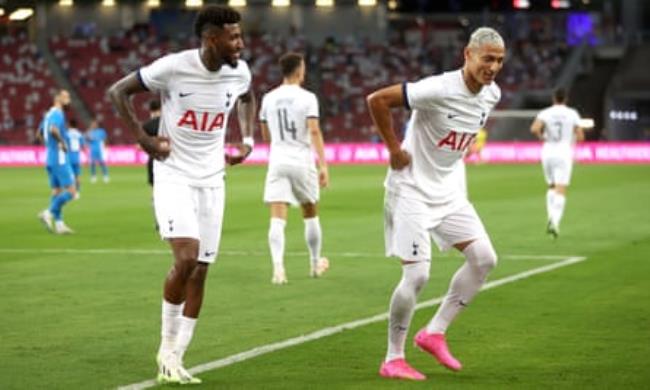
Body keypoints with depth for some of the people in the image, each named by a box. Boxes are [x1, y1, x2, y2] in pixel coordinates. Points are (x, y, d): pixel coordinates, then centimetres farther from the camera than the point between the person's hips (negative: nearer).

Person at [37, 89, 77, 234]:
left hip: (50, 159, 10)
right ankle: (49, 213, -13)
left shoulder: (49, 114, 16)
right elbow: (53, 129, -31)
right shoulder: (57, 113, -13)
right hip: (60, 159, -10)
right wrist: (62, 143, -19)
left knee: (57, 191, 9)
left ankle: (59, 223, 7)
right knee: (70, 191, -8)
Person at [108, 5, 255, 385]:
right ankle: (167, 347, -1)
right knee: (187, 258, -21)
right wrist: (145, 139, -10)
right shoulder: (173, 67, -17)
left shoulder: (239, 72, -3)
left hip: (212, 180, 5)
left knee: (200, 271, 3)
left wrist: (248, 139, 9)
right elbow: (118, 91, -6)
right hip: (174, 177, -5)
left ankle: (175, 359, 12)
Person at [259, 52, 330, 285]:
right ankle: (315, 263, 31)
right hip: (302, 162, -2)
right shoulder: (307, 98, -6)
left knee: (277, 218, -7)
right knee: (310, 214, 18)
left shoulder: (269, 98, 6)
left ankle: (278, 267, -25)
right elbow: (315, 131, -16)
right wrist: (323, 165, -17)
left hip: (277, 162, 2)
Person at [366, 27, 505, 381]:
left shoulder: (491, 94, 0)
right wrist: (394, 149, -17)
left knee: (484, 258, -1)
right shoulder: (439, 90, -25)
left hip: (446, 189, 8)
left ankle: (434, 333, 11)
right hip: (411, 188, -8)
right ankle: (393, 359, 4)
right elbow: (377, 100, -24)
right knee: (417, 275, -11)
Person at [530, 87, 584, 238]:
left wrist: (541, 137, 2)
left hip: (548, 152, 2)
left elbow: (534, 129, -17)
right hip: (564, 153, -2)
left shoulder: (545, 113, 0)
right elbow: (580, 136, -1)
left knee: (552, 186, 21)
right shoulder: (572, 114, -1)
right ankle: (555, 221, -22)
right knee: (561, 190, -6)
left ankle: (551, 217, 11)